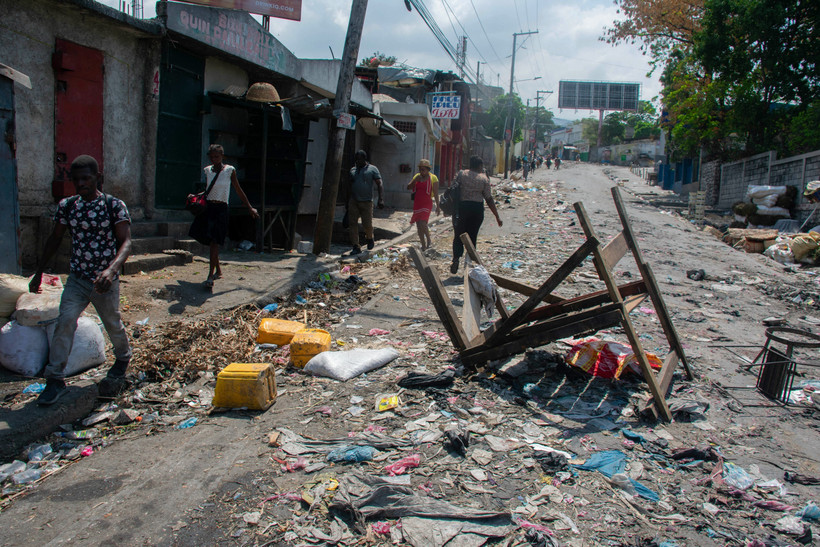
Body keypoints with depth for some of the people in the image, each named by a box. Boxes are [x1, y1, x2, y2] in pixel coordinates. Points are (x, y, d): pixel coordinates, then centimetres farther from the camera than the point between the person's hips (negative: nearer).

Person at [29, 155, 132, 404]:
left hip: (105, 280, -3)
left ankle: (123, 358, 41)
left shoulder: (114, 205, -11)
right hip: (77, 279, 3)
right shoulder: (67, 206, 2)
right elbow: (55, 239, 13)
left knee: (113, 324, 13)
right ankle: (56, 378, -5)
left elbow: (126, 242, -19)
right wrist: (39, 271, 13)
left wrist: (111, 270, -36)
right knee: (65, 322, -13)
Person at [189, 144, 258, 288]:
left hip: (220, 209, -5)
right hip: (207, 207, 5)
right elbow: (207, 191, 18)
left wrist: (250, 208, 8)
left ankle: (210, 276, -16)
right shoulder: (207, 171, 10)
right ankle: (218, 270, 28)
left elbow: (238, 190, 6)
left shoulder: (230, 170, -1)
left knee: (214, 241, -13)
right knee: (210, 241, 11)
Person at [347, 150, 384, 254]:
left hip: (366, 202, -3)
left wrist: (381, 199, -19)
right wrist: (347, 201, 18)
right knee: (352, 223, -6)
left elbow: (379, 185, -6)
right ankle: (356, 247, -3)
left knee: (367, 224, -4)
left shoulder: (372, 169, 0)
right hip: (353, 201, 4)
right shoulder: (353, 170, 13)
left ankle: (369, 238, 29)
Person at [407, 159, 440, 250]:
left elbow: (436, 193, -3)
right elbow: (408, 187, 7)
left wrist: (437, 206, -4)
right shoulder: (417, 176, 10)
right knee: (419, 226, 7)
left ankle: (429, 240, -1)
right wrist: (415, 180, -9)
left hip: (427, 204, -5)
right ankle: (423, 246, 20)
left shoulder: (433, 178, -4)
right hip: (417, 204, 6)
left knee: (422, 223, -21)